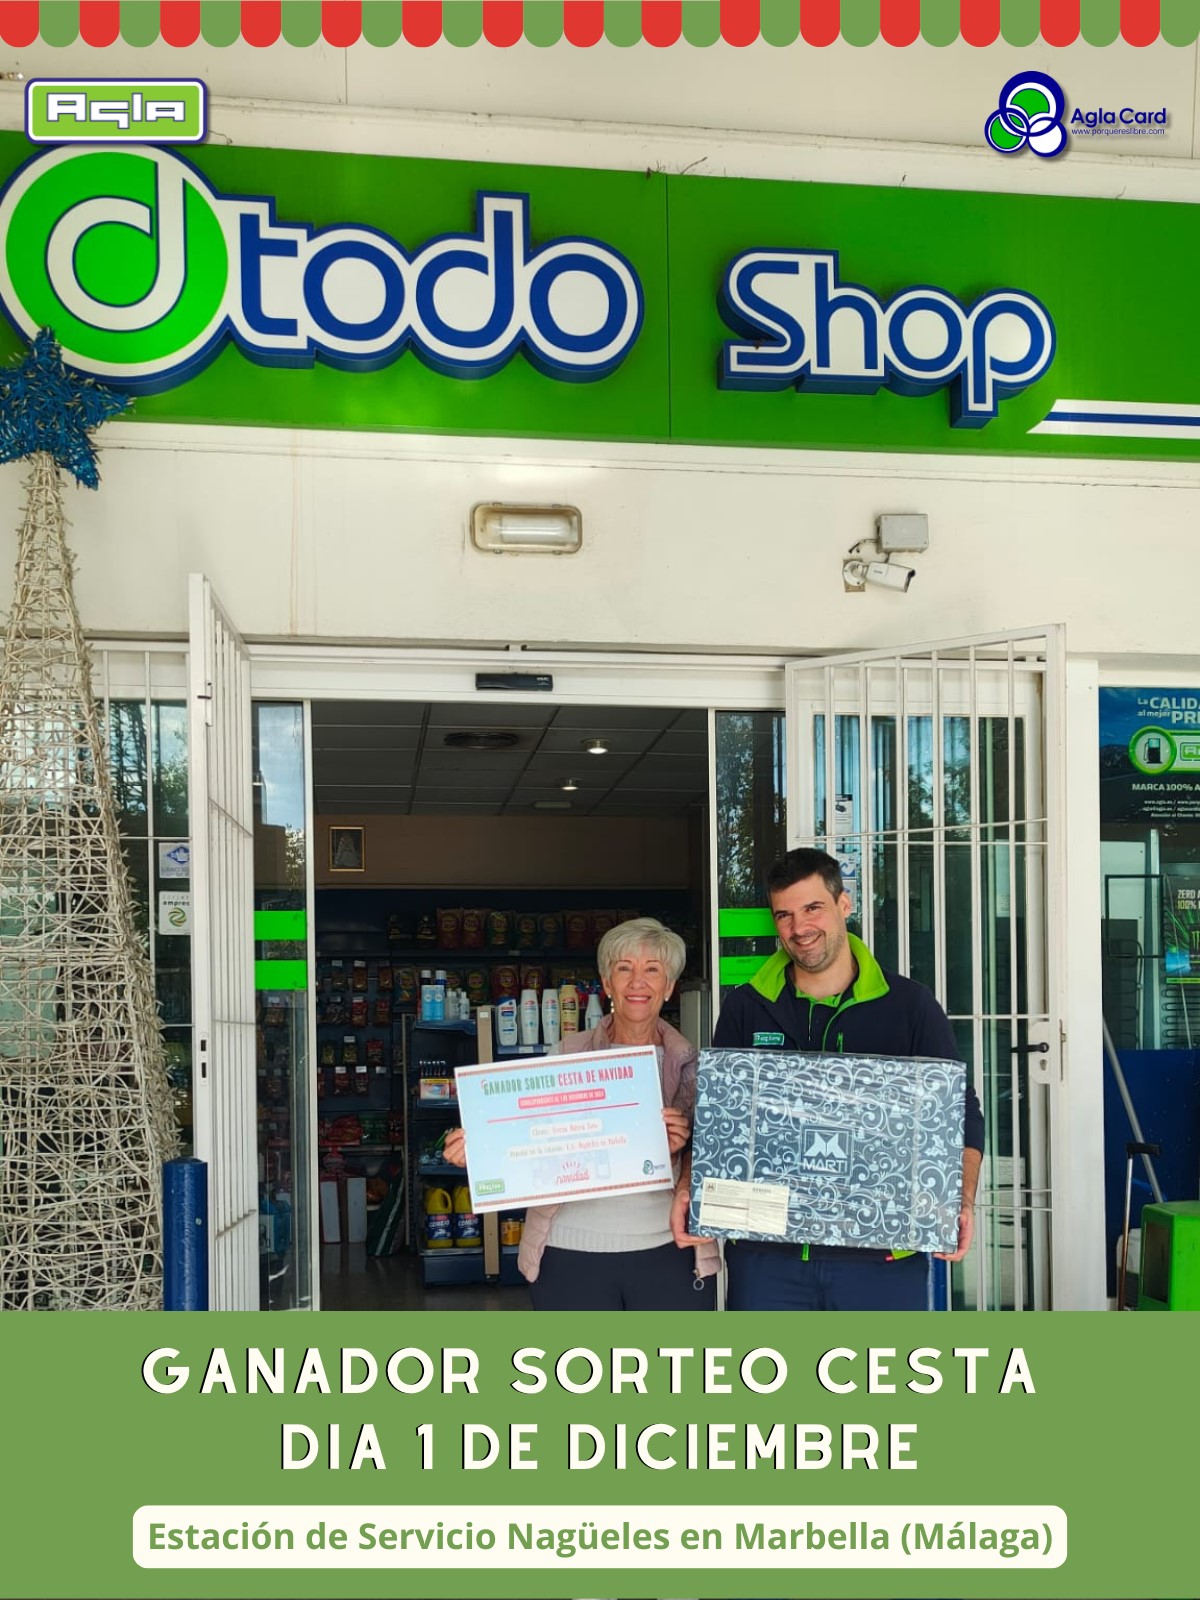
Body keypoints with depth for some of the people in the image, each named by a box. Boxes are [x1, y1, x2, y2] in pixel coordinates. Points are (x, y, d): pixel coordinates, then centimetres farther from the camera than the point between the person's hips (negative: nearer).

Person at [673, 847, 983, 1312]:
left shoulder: (909, 1005, 2)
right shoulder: (745, 1008, 7)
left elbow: (962, 1115, 3)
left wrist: (963, 1202, -13)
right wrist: (690, 1186, -9)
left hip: (885, 1255, -1)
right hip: (766, 1252, 1)